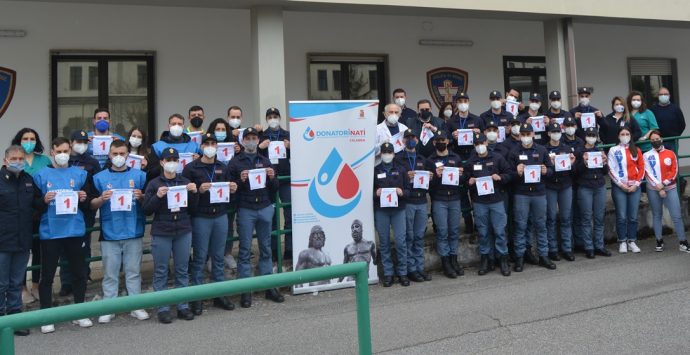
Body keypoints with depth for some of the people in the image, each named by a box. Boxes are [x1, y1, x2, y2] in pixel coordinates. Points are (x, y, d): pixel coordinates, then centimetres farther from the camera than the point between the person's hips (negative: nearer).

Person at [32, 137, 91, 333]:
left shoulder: (80, 174, 7)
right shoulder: (41, 175, 3)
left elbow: (88, 204, 8)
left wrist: (83, 199, -13)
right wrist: (44, 200, -17)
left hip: (75, 231, 2)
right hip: (49, 232, -1)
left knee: (79, 273, 9)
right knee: (47, 275, 5)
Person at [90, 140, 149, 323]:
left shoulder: (139, 175, 7)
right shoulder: (99, 177, 6)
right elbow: (92, 205, 5)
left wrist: (141, 196, -13)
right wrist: (102, 199, -15)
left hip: (134, 233, 0)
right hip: (109, 234, 0)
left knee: (133, 271, 7)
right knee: (110, 273, 6)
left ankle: (136, 306, 15)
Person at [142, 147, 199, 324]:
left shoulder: (185, 182, 8)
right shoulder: (154, 184, 0)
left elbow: (193, 208, 9)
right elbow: (146, 210, -3)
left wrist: (194, 193, -8)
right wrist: (158, 196, -18)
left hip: (184, 232, 3)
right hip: (161, 233, -2)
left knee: (182, 270, 8)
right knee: (161, 272, 4)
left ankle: (183, 306, 18)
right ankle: (163, 308, 13)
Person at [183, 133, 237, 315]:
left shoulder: (222, 167, 13)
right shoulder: (191, 168, -2)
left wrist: (232, 190, -1)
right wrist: (199, 190, -22)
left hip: (221, 216, 4)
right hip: (200, 217, -4)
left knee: (219, 257, 10)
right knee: (200, 257, 2)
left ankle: (219, 294, 20)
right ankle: (196, 297, 12)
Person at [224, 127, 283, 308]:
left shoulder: (265, 161, 12)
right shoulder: (235, 162, 3)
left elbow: (275, 188, 13)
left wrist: (272, 178, -7)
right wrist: (240, 181, -18)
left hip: (265, 208, 3)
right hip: (245, 210, -3)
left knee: (266, 249, 9)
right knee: (245, 251, 2)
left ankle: (269, 287, 16)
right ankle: (245, 291, 8)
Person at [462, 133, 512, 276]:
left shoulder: (497, 158, 3)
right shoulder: (470, 161, 8)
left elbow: (509, 174, 5)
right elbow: (464, 179, 11)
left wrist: (500, 177, -14)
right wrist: (469, 182, -10)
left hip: (497, 200, -1)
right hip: (479, 202, 2)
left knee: (499, 231, 1)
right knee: (483, 232, 7)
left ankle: (503, 259, 13)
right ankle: (485, 259, 18)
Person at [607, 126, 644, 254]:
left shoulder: (636, 150, 11)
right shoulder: (613, 150, 3)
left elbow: (642, 168, 7)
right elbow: (611, 170, -3)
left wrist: (636, 184, -4)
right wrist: (621, 184, -9)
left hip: (634, 187, 2)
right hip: (619, 187, -2)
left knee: (633, 216, 3)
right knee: (621, 216, -3)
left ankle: (632, 241, 13)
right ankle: (622, 242, 6)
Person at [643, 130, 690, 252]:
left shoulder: (670, 153, 5)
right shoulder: (647, 155, 2)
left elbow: (674, 171, 0)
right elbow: (648, 173, -5)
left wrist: (663, 184, -12)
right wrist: (658, 187, -12)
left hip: (670, 188, 0)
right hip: (653, 190, 0)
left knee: (677, 215, -4)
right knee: (657, 215, 8)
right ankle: (659, 241, 15)